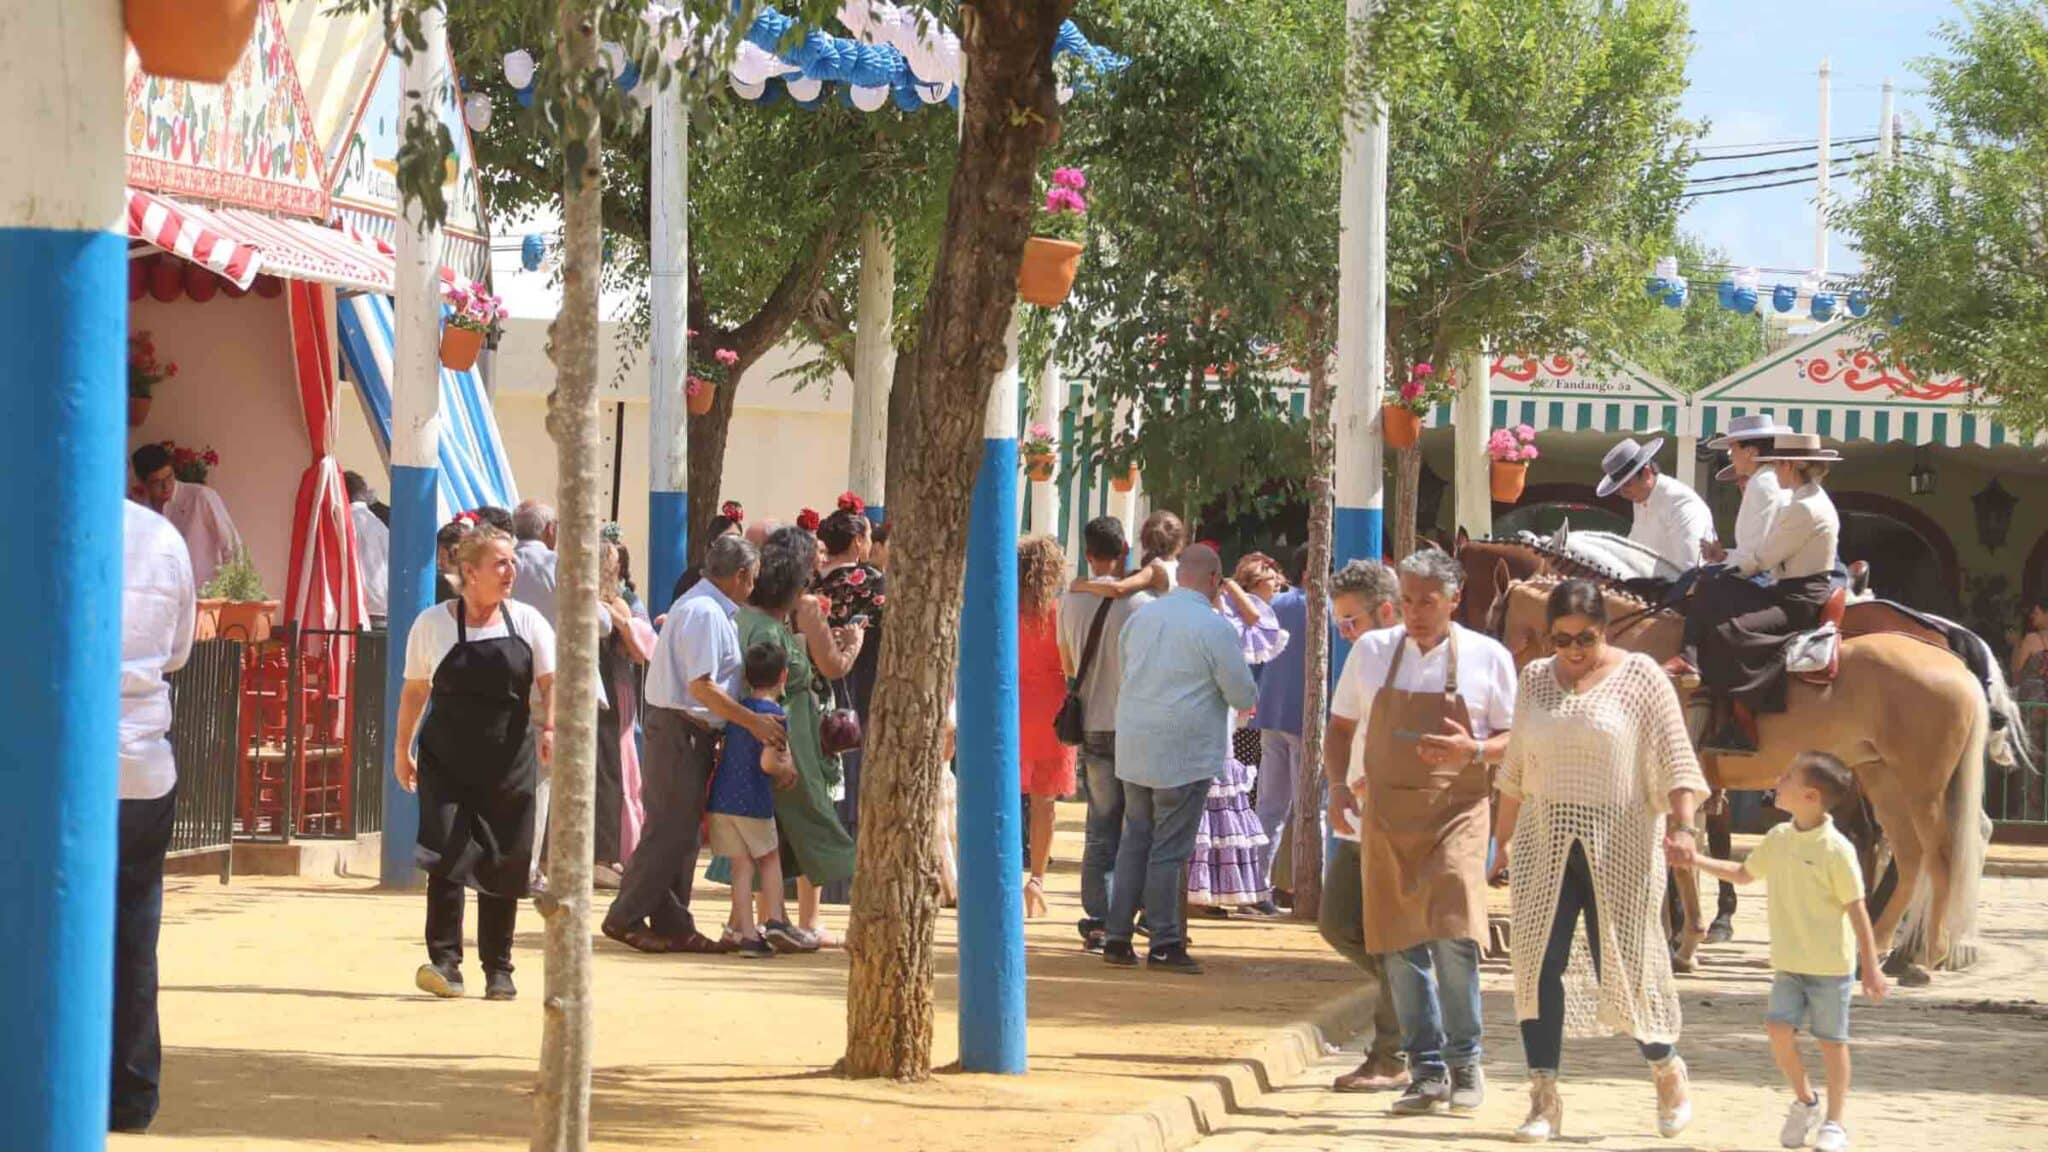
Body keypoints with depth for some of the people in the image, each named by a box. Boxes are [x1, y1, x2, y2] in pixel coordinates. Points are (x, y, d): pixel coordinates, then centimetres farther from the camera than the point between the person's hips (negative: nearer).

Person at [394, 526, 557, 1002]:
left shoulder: (527, 622, 4)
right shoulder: (433, 624, 1)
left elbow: (550, 681, 1)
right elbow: (415, 690, 10)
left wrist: (549, 727, -17)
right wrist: (403, 749, 11)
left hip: (509, 763, 1)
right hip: (446, 761, -1)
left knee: (503, 865, 4)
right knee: (447, 854, -14)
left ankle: (498, 970, 14)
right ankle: (445, 961, -13)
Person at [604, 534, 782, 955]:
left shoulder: (702, 606, 17)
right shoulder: (706, 613, -16)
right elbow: (702, 687, -23)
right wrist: (753, 722, -20)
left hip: (691, 733, 11)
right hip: (680, 731, -11)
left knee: (681, 831, 12)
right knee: (671, 830, -7)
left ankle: (672, 925, 16)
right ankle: (626, 917, -3)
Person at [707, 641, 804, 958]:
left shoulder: (737, 707, 9)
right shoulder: (776, 715, -10)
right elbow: (768, 762, -20)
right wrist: (787, 771, 0)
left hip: (722, 799, 4)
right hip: (754, 801, -4)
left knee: (742, 865, 5)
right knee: (770, 858, 16)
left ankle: (746, 932, -1)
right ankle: (775, 920, 6)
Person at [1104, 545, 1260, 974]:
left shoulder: (1140, 617, 8)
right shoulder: (1214, 626, -11)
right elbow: (1243, 694, -9)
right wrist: (1248, 696, 14)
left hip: (1134, 749, 6)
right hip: (1184, 754, -6)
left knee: (1134, 841, 13)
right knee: (1169, 850, -1)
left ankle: (1117, 938, 13)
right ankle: (1164, 943, 3)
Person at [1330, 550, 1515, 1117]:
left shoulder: (1488, 657, 1)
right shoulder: (1371, 651, 8)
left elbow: (1514, 738, 4)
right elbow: (1341, 725, 18)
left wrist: (1473, 752, -16)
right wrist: (1341, 785, 4)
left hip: (1456, 810, -3)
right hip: (1386, 815, 3)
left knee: (1453, 934, -15)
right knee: (1401, 944, 3)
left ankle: (1464, 1062, 0)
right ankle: (1426, 1070, 11)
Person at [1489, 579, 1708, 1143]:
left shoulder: (1639, 676, -2)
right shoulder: (1535, 679, 10)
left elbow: (1676, 760, -6)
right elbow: (1516, 769, 17)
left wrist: (1682, 821, -20)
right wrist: (1502, 840, 16)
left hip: (1617, 842, -4)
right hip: (1544, 842, 4)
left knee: (1622, 964, -2)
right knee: (1538, 964, -4)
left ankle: (1668, 1070, 22)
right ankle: (1544, 1097, 0)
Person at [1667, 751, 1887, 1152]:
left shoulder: (1836, 849, -15)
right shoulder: (1778, 839, 4)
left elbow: (1857, 910, -13)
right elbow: (1744, 874, 23)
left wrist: (1870, 967, -13)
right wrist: (1697, 860, 14)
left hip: (1830, 965, -5)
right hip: (1788, 963, 5)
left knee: (1831, 1040, 3)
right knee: (1779, 1028, -6)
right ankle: (1804, 1101, 17)